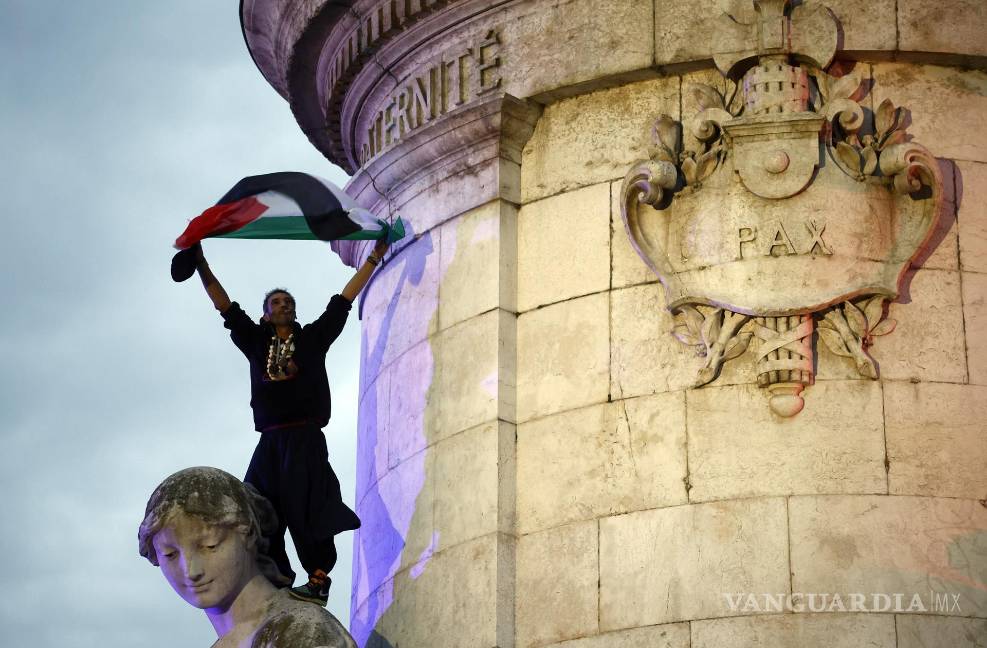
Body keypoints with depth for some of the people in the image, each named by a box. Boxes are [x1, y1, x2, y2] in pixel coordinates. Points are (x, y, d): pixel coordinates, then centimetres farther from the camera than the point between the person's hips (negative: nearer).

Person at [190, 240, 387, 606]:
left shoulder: (312, 338, 14)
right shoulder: (256, 342, 18)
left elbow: (343, 301, 15)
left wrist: (374, 259, 15)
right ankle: (279, 575, 7)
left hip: (305, 439, -3)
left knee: (306, 507, -14)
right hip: (270, 441, 3)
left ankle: (319, 581, -18)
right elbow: (226, 307, 16)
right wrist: (202, 268, 10)